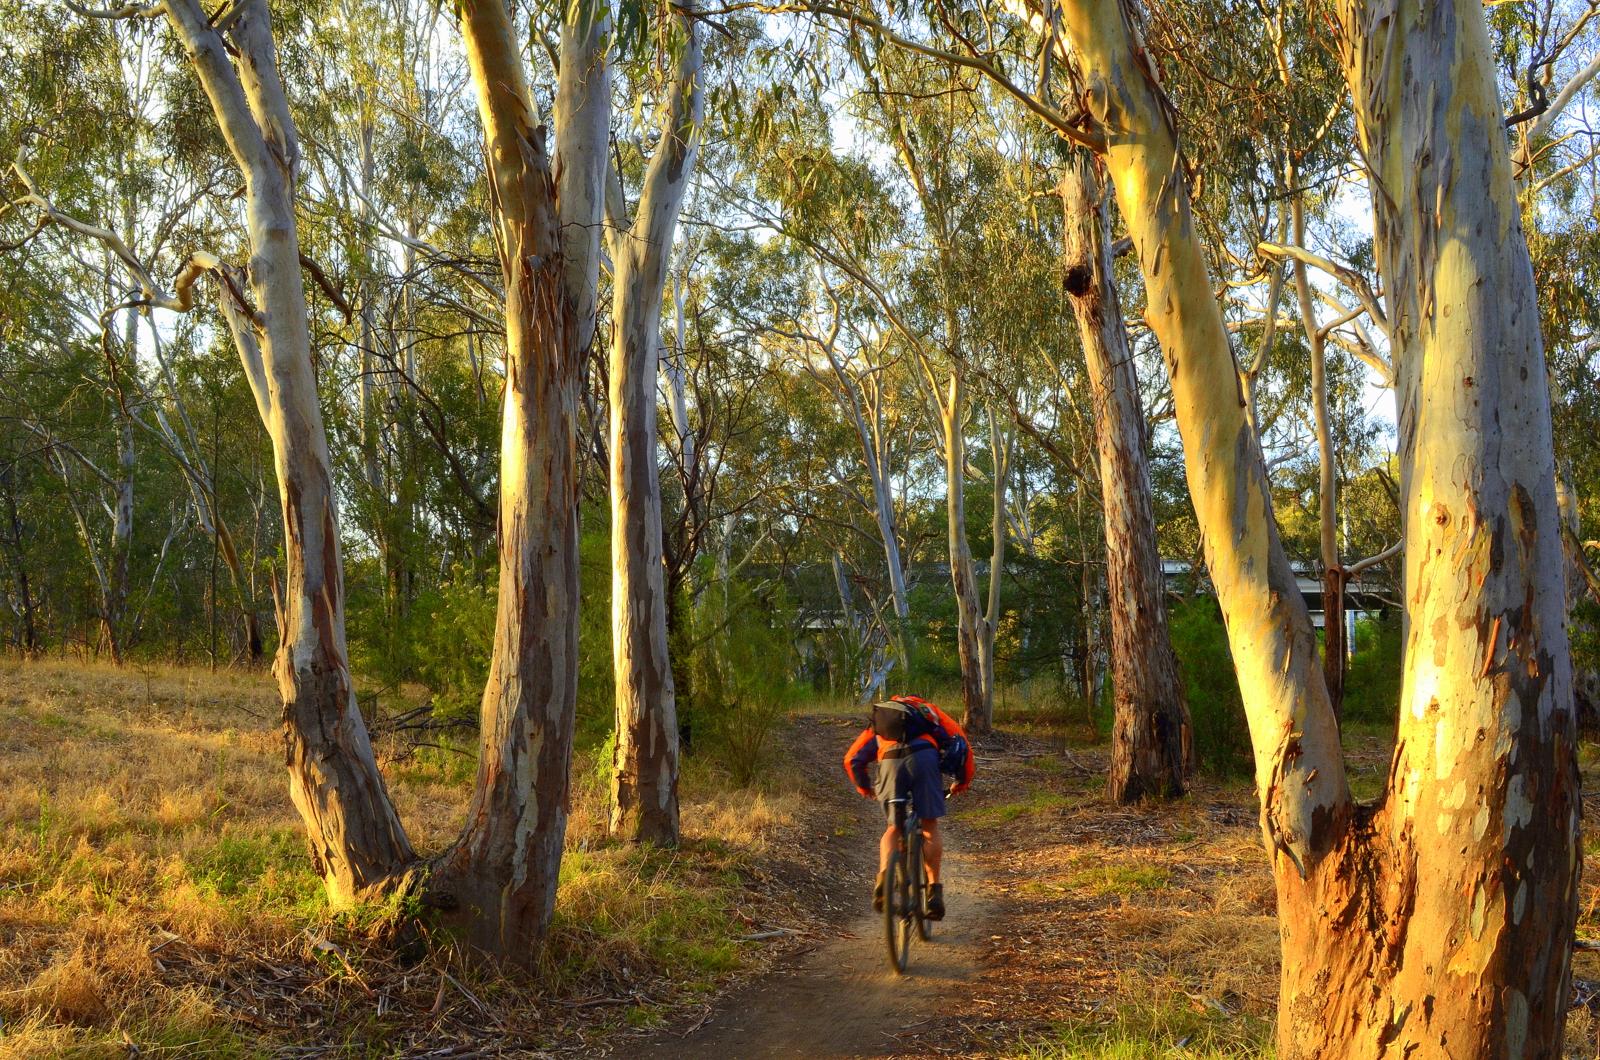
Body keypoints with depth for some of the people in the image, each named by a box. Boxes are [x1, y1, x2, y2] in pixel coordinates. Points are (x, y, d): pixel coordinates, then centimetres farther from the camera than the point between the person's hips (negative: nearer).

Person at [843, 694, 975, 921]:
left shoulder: (878, 723, 38)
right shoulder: (927, 710, 34)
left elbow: (852, 760, 29)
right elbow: (961, 742, 19)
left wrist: (864, 787, 45)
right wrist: (963, 781, 29)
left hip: (890, 763, 1)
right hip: (923, 757, -1)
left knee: (894, 827, 18)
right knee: (930, 826, 11)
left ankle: (883, 877, -4)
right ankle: (934, 889, 4)